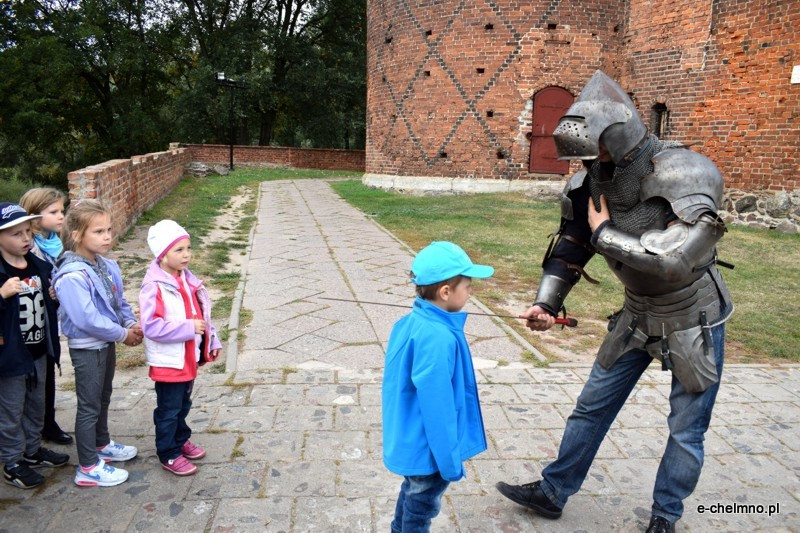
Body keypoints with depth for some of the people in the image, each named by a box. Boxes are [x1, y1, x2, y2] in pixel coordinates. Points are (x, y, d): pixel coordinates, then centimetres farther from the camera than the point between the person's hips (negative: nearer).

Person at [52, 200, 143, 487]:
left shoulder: (107, 266, 0)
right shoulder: (71, 276, -27)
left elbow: (119, 300, 10)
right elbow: (87, 319, -31)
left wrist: (132, 323, -7)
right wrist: (123, 334, -20)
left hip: (107, 343, 8)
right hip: (86, 348, -8)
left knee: (103, 397, 24)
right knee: (89, 406, 3)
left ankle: (102, 445, 44)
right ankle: (88, 468, 17)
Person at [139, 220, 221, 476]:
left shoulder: (188, 279, 4)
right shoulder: (154, 287, -22)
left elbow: (202, 313, 13)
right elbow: (152, 327, -29)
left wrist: (212, 341, 10)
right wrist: (189, 328, -27)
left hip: (189, 357, 8)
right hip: (169, 361, -8)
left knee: (183, 404, 24)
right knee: (168, 409, 8)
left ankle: (180, 440, 42)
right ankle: (169, 455, 23)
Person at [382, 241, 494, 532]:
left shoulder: (410, 322, -2)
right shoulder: (438, 338, -32)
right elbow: (437, 408, -28)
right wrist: (450, 461, -18)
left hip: (408, 441, 9)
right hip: (428, 450, -9)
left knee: (412, 493, 29)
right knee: (422, 507, 14)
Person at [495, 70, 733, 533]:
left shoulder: (688, 175, -29)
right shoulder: (594, 182, -11)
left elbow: (675, 260, -39)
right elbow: (569, 250, -2)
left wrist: (605, 233, -28)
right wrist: (546, 303, -14)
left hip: (694, 320, -5)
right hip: (638, 315, 5)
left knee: (687, 431, 8)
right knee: (593, 406, 12)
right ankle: (552, 493, 27)